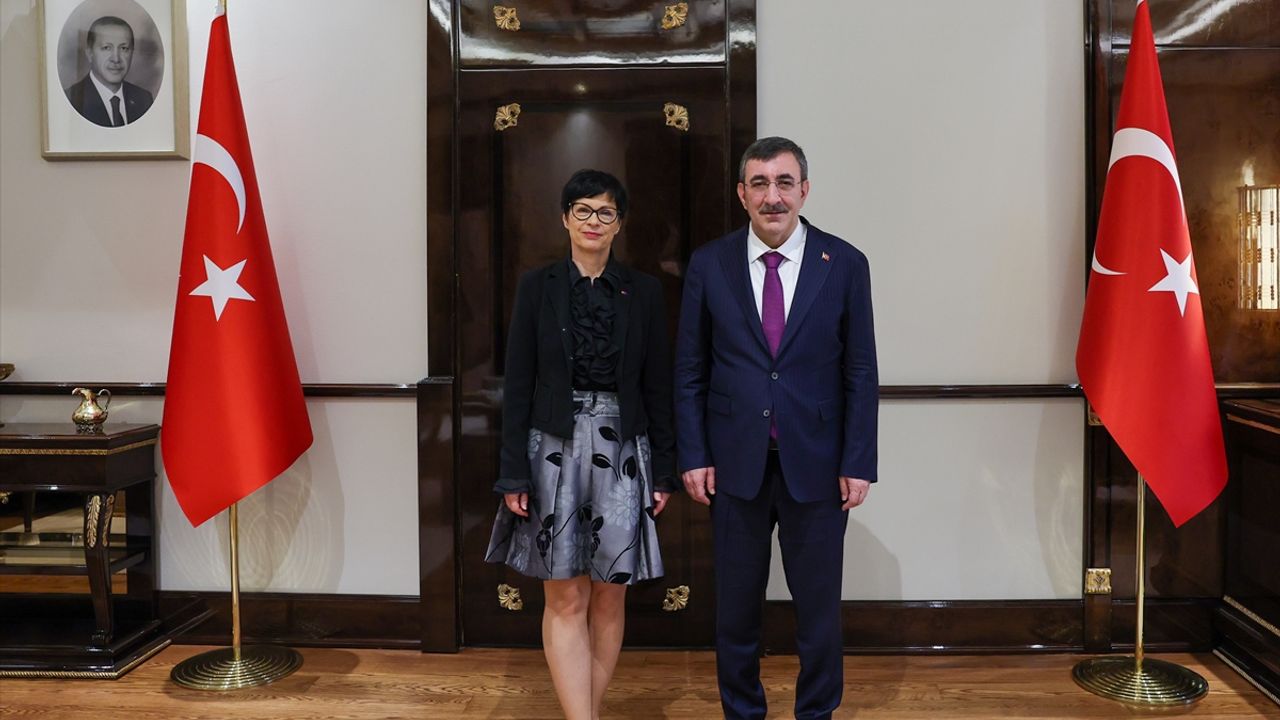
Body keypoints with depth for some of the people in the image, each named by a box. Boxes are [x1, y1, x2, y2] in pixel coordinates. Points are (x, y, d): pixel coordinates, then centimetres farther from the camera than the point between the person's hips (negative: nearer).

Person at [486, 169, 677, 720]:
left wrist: (665, 470, 2)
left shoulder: (644, 291, 5)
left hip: (622, 452, 2)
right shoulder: (537, 287, 2)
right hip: (554, 448, -1)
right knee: (565, 599, 0)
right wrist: (513, 473, -5)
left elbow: (658, 386, 6)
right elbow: (517, 384, 0)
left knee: (610, 597, 7)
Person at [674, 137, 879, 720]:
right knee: (736, 604, 13)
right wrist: (693, 456, -2)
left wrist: (858, 463, -4)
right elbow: (689, 371, 3)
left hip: (816, 463, 0)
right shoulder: (709, 265, 0)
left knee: (819, 603, 11)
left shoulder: (845, 265, -2)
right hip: (735, 462, 1)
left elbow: (861, 372, 0)